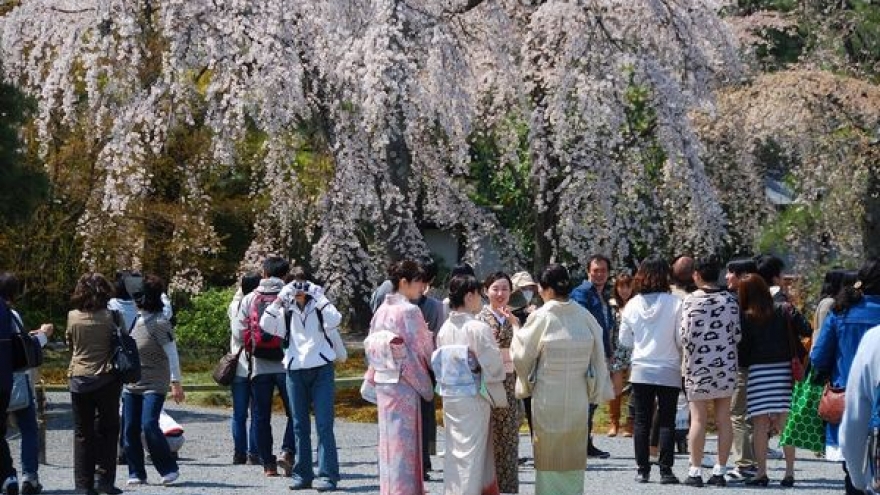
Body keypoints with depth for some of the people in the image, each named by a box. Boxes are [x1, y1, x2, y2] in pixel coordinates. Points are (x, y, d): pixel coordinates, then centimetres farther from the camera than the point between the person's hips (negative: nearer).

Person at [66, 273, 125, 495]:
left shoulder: (73, 316, -4)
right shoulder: (112, 316, -9)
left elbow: (70, 344, 10)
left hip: (79, 379, 2)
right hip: (107, 378, -2)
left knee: (82, 433, 8)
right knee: (107, 430, 9)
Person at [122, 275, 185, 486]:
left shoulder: (160, 323, -15)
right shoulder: (137, 319, 8)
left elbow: (172, 354, -14)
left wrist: (176, 383, -15)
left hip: (154, 386, -8)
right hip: (132, 385, 8)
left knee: (149, 425, -17)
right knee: (130, 429, 5)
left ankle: (169, 469, -2)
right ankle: (136, 474, 14)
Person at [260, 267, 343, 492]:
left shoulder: (319, 306, 2)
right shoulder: (286, 310, 10)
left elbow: (335, 320, -18)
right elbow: (266, 325, -5)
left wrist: (318, 297, -15)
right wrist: (279, 300, -12)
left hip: (321, 369, -3)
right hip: (295, 370, 4)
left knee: (324, 424, -7)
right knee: (300, 425, 7)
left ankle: (327, 475, -9)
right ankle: (302, 474, 13)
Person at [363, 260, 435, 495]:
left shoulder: (382, 310, 5)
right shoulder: (410, 311, -15)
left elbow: (372, 347, 8)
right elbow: (423, 349, -9)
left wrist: (371, 380, 15)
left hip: (383, 381, 7)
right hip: (405, 382, -7)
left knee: (389, 436, 13)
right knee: (404, 439, 0)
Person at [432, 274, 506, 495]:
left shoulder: (444, 329, 0)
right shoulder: (478, 328, -17)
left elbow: (438, 364, 6)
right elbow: (494, 365, -15)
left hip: (449, 397, 6)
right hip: (474, 397, -6)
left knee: (453, 449, 15)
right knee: (472, 451, 3)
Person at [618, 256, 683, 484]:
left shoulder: (632, 305, -2)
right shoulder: (674, 303, -11)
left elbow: (624, 341, 7)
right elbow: (681, 339, -10)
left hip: (641, 370, 2)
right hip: (668, 370, -2)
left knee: (642, 422, 8)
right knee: (667, 422, 3)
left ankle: (643, 470, 9)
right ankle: (666, 471, 1)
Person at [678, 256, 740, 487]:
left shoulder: (691, 300, -8)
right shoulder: (730, 300, 2)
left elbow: (686, 335, -10)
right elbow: (737, 334, 2)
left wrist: (685, 362, 6)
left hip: (698, 366, -3)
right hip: (726, 365, 3)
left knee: (698, 418, 0)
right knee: (723, 418, 7)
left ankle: (695, 471, 0)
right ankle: (720, 470, 9)